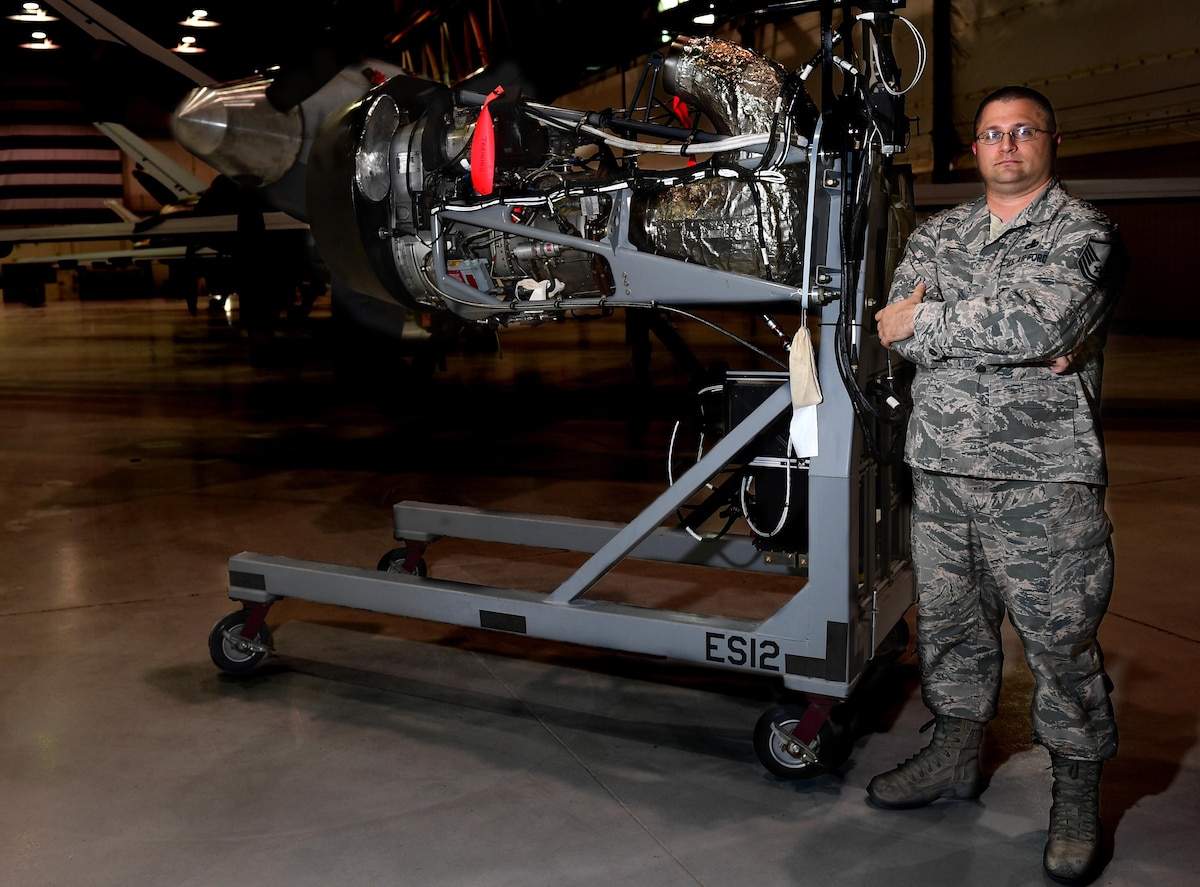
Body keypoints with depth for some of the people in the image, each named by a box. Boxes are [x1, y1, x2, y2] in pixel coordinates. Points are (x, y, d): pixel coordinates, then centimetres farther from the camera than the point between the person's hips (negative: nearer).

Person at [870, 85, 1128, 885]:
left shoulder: (1085, 233, -1)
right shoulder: (937, 234, 14)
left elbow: (1038, 319, -20)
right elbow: (898, 326, -2)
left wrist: (926, 323, -11)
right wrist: (1008, 342, -13)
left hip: (1045, 478, -5)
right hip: (943, 468, 5)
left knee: (1061, 639, 2)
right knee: (949, 621, 15)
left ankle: (1078, 793, 20)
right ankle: (956, 754, 34)